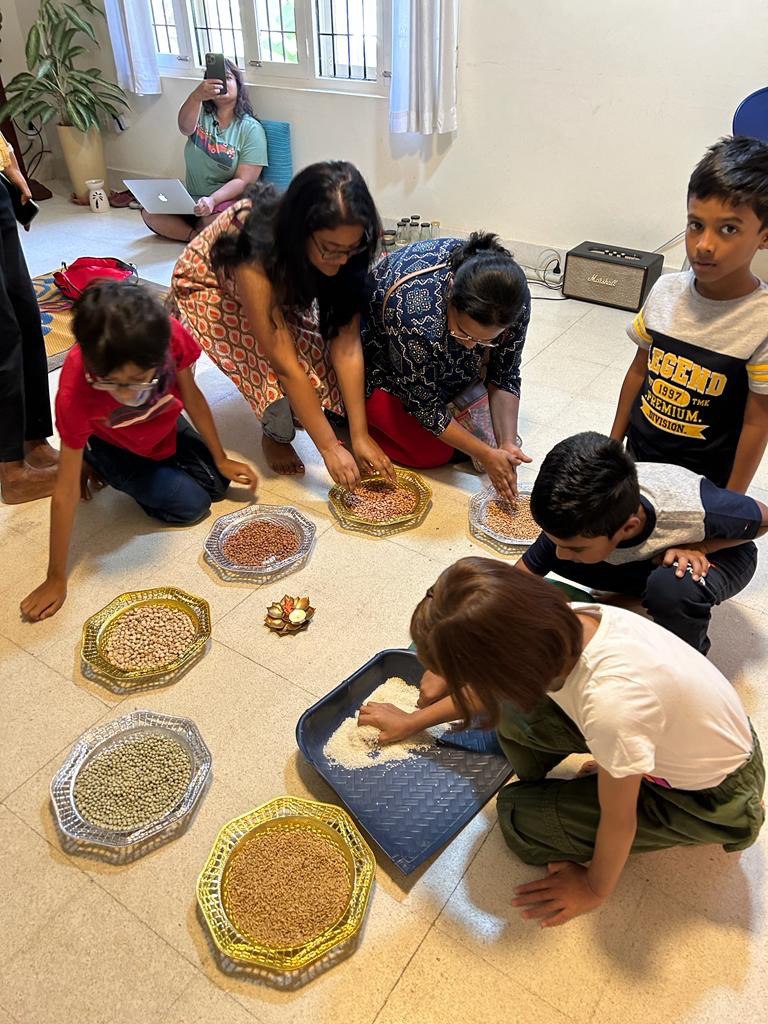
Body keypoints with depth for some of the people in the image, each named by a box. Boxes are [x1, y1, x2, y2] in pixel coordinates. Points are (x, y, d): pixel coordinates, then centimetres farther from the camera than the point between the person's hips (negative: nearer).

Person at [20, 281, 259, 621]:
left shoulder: (171, 337, -36)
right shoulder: (75, 391, -41)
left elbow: (190, 393, -14)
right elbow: (66, 491, -34)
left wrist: (221, 460, -3)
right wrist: (56, 579, -28)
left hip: (166, 427, 4)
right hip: (117, 448, -4)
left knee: (216, 484, 2)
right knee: (190, 505, -11)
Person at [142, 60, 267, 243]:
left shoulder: (251, 128, -3)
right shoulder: (200, 114, 6)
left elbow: (244, 181, -12)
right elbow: (185, 127, -20)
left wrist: (212, 200, -29)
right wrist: (197, 96, -42)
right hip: (191, 200, 4)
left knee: (216, 221, -36)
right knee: (149, 213, -14)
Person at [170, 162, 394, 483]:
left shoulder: (343, 249, -28)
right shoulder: (256, 250, -42)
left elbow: (346, 343, -27)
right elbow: (284, 364, -40)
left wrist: (360, 435, -30)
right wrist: (329, 447, -37)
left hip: (283, 285, 5)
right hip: (209, 287, -5)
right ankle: (276, 435, 1)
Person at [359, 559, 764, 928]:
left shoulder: (610, 702, -41)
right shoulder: (567, 622, -21)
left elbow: (618, 820, -22)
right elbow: (492, 685, 0)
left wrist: (594, 890, -2)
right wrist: (414, 721, 11)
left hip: (716, 795, -5)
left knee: (521, 819, -5)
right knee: (511, 707, -11)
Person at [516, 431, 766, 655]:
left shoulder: (695, 509, -41)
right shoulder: (579, 520, -30)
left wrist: (698, 547, -33)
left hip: (718, 554, -3)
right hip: (653, 556, 4)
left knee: (674, 587, -38)